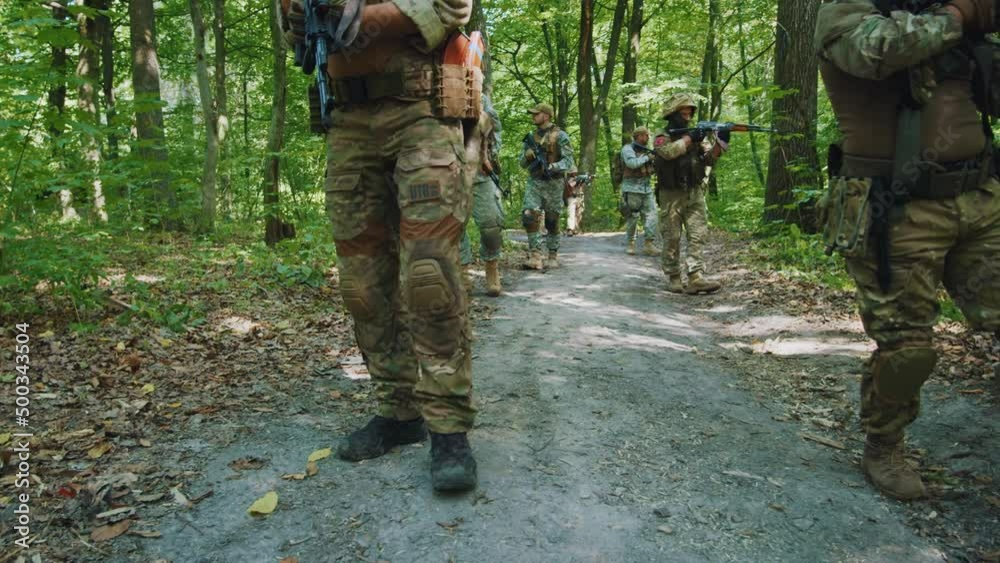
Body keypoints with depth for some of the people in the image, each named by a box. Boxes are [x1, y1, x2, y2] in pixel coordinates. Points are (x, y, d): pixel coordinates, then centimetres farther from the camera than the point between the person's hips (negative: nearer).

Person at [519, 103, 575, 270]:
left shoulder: (560, 136, -4)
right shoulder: (531, 137, 12)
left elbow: (568, 161, -11)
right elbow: (522, 163, 15)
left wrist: (551, 167, -27)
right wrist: (528, 155, -7)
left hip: (553, 183, -4)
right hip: (534, 182, 4)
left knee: (552, 222, 3)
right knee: (529, 216, -13)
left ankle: (553, 257, 15)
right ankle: (535, 256, -13)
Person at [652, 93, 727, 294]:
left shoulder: (696, 135, 12)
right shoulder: (662, 137, -1)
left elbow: (709, 158, 1)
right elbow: (669, 151, -23)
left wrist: (719, 142, -16)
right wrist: (689, 138, -20)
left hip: (695, 194, 4)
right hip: (671, 196, -4)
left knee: (698, 235, -6)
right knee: (672, 239, 1)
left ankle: (696, 278, -9)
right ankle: (673, 279, 10)